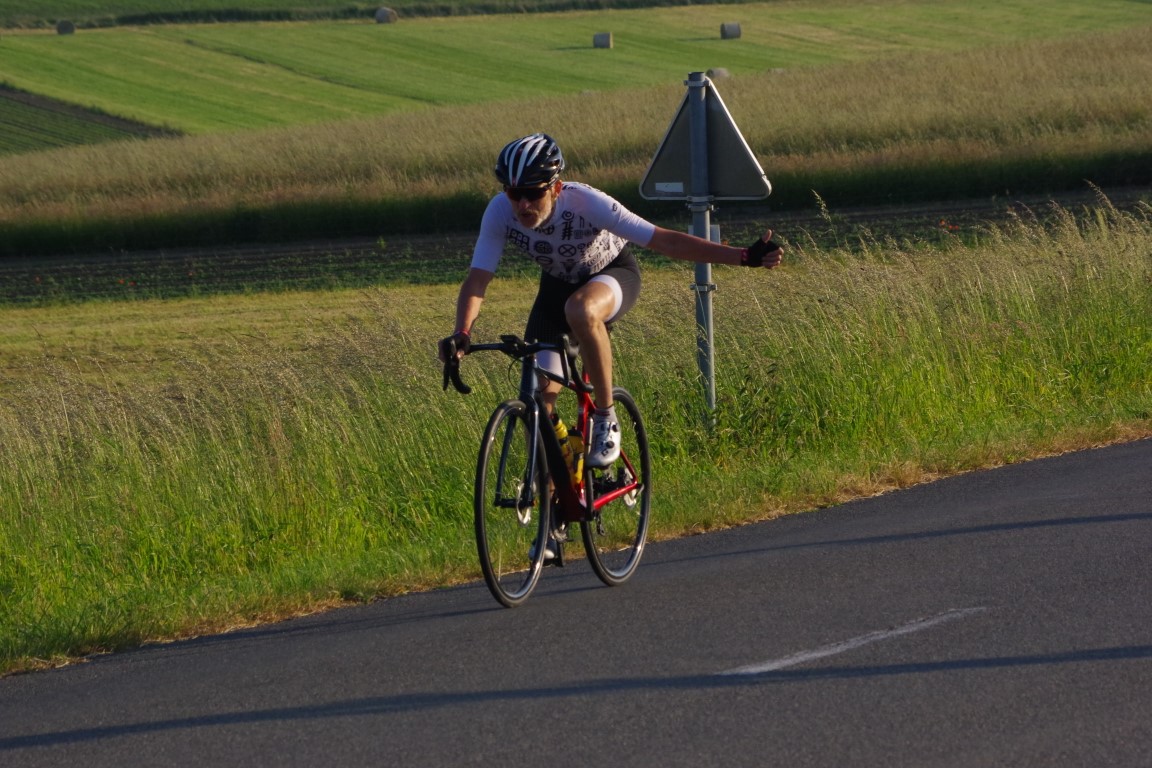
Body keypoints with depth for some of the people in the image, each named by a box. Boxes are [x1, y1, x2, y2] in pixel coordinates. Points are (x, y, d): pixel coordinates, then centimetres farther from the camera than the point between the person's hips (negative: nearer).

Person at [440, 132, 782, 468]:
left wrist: (746, 257, -41)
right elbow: (477, 280, -24)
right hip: (558, 285, 4)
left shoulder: (585, 202, -35)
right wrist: (461, 335, -44)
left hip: (612, 274, -4)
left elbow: (664, 240, -34)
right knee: (538, 396, -6)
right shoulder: (500, 212, -27)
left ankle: (606, 419, -23)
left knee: (580, 310, -40)